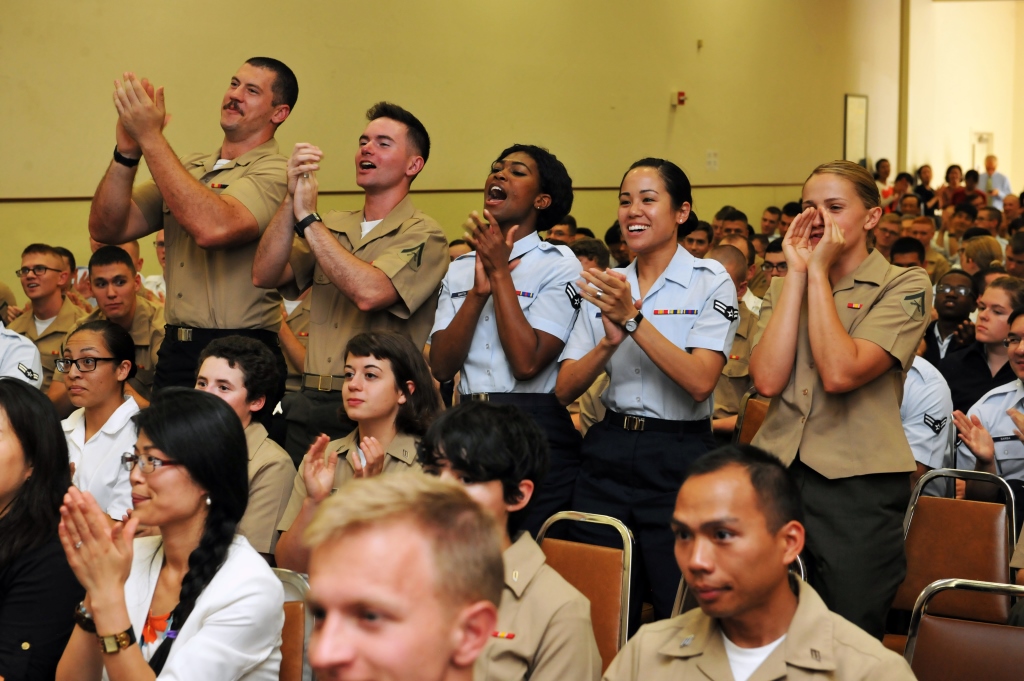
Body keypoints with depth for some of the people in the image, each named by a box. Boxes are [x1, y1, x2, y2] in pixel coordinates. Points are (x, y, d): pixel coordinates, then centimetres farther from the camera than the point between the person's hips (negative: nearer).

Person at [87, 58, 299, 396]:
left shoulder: (276, 174, -8)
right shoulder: (188, 168, 15)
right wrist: (127, 151, -7)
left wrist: (150, 137, -21)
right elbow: (107, 229, 8)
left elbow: (213, 228, -27)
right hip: (175, 352, 6)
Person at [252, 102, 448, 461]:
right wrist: (292, 198, -9)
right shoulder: (333, 227, 12)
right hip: (310, 404, 5)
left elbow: (368, 293, -22)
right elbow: (265, 276, 1)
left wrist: (308, 218, -14)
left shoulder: (423, 235, -5)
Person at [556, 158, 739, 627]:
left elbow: (700, 382, -17)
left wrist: (634, 319, -20)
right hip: (609, 453, 4)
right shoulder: (606, 286, 10)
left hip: (679, 459, -4)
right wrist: (610, 341, -14)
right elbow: (565, 389, 3)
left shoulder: (709, 282, -3)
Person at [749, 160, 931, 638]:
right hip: (775, 476, 4)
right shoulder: (781, 288, 13)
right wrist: (797, 272, -3)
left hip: (859, 488, -4)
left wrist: (819, 271, -10)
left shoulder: (905, 286, -1)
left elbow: (839, 373, -17)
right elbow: (767, 379, -7)